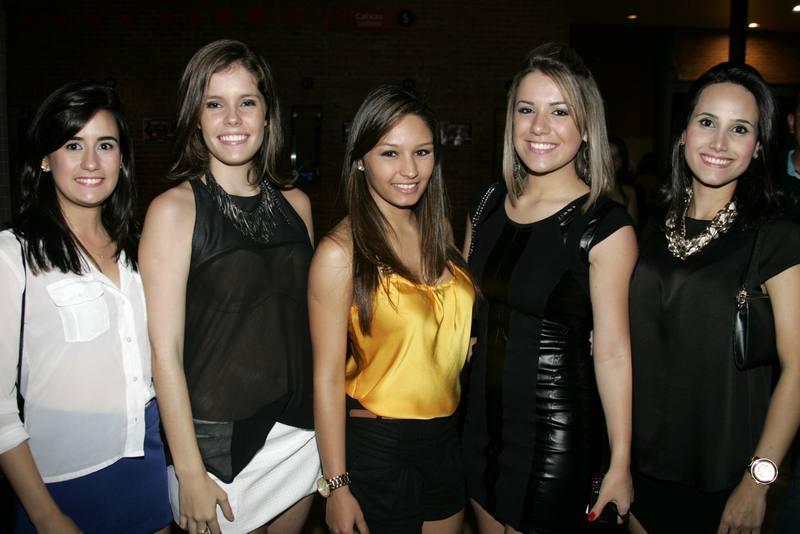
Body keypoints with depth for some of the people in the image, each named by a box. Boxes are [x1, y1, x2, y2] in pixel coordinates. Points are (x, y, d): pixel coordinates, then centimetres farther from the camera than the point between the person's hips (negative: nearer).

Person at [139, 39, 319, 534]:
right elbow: (165, 351, -13)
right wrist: (190, 473, -13)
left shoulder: (295, 203, 3)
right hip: (217, 438, -4)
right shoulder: (174, 209, -11)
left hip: (298, 432, 5)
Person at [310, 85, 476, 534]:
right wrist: (337, 486, -13)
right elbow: (328, 377, -15)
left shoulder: (440, 232, 1)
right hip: (376, 447, -6)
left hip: (447, 440, 6)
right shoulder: (341, 252, -16)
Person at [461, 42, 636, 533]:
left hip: (554, 433, -5)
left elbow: (612, 351, -15)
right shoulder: (491, 203, 1)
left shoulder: (605, 227, -15)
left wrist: (620, 464, -13)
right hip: (482, 417, 6)